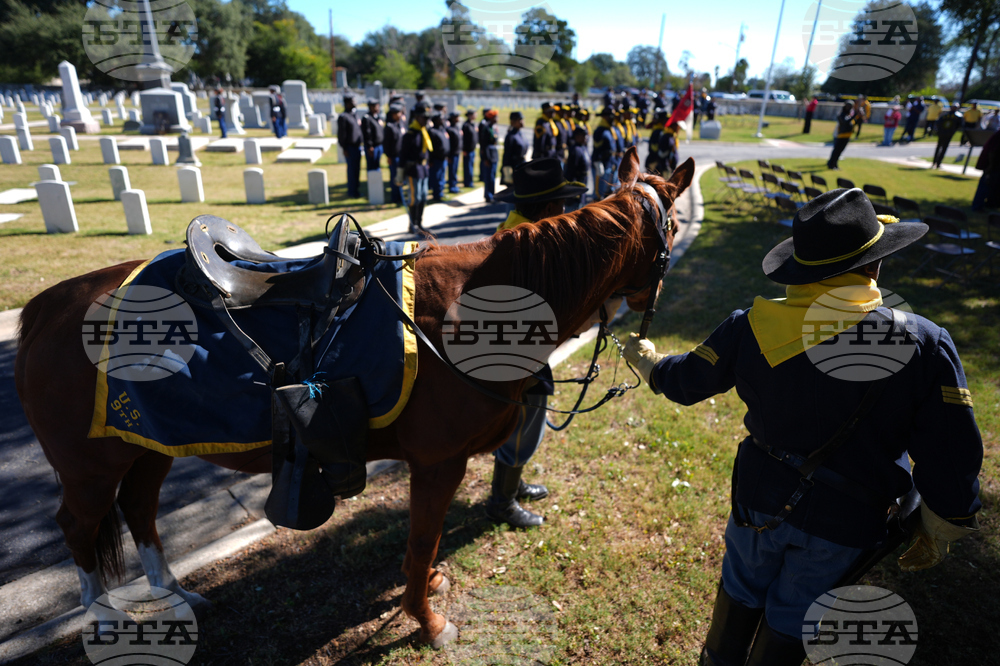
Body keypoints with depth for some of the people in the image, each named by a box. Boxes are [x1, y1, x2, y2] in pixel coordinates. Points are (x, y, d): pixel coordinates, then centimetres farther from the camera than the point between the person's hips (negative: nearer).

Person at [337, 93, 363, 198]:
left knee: (357, 169, 13)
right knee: (352, 169, -1)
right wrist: (344, 149, -14)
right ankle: (352, 192, 9)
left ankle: (354, 189, 25)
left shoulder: (355, 114, 11)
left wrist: (361, 140, 13)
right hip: (350, 147, -7)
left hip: (357, 146, 7)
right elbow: (341, 134, -14)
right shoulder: (343, 117, -13)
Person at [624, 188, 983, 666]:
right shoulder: (923, 344, -22)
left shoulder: (753, 326, -18)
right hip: (844, 526, -1)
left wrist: (646, 360, 17)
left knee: (741, 592, 27)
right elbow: (952, 458, -15)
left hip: (759, 500, 2)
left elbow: (686, 380, -5)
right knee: (790, 618, 22)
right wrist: (937, 534, 2)